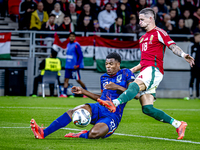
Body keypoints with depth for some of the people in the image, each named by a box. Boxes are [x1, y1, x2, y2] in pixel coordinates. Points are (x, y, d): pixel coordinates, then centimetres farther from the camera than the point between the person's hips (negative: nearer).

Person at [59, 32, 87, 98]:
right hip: (68, 66, 7)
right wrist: (67, 63, 18)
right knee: (66, 79, 0)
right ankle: (64, 94, -2)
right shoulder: (68, 45, 12)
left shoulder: (76, 45, -11)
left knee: (78, 80, -1)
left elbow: (80, 55, -14)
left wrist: (77, 65, -18)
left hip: (74, 66, -7)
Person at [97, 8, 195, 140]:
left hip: (154, 70, -9)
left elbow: (173, 46, -11)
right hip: (145, 71, 9)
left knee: (135, 85, -36)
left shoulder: (158, 33, 3)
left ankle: (114, 104, -61)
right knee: (147, 109, -3)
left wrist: (183, 55, -29)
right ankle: (178, 124, 0)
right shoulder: (143, 37, 29)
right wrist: (133, 70, 26)